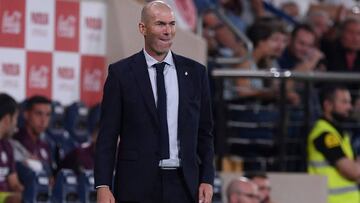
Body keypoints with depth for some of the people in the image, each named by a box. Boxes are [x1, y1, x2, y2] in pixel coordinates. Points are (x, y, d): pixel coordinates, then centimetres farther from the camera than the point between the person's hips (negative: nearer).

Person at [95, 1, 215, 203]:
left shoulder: (195, 72, 9)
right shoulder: (121, 73, 1)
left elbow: (205, 132, 13)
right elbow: (108, 135, 0)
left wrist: (207, 179, 3)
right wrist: (103, 186, -7)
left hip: (184, 185, 2)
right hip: (137, 185, -2)